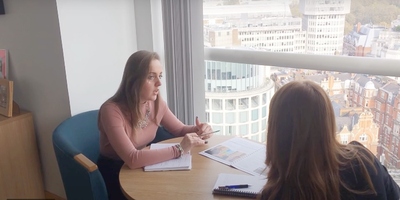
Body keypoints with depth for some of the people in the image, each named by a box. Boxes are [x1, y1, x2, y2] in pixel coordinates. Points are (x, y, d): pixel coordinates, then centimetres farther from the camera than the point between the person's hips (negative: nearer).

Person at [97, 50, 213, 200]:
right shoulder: (111, 110, -27)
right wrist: (179, 150, -34)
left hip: (142, 170, 6)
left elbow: (180, 130, 7)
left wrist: (198, 130, -15)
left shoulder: (157, 104, -8)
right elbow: (132, 159, -34)